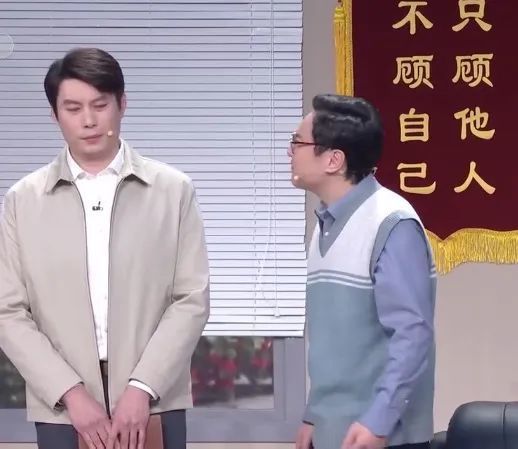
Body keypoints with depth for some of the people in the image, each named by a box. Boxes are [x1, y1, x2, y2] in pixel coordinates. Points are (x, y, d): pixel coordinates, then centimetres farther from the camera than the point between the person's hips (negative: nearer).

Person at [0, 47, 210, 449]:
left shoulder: (173, 190, 3)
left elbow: (192, 299, 0)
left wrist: (142, 388, -11)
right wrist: (71, 393, -10)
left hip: (154, 404, 0)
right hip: (61, 410, 1)